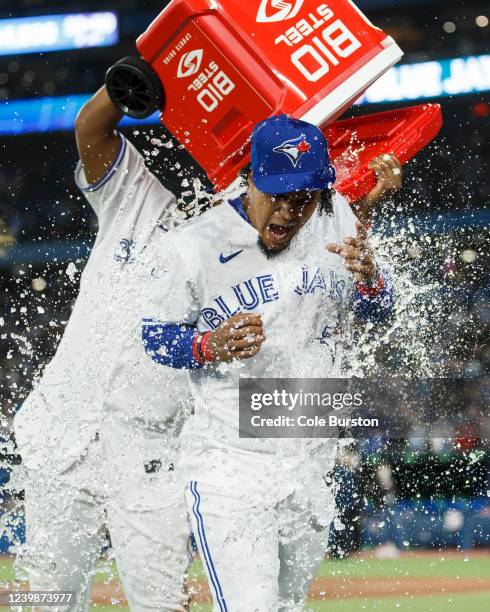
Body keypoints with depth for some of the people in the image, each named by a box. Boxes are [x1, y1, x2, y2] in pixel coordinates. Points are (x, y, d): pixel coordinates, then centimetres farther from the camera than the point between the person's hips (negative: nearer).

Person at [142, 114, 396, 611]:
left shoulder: (334, 220, -2)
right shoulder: (193, 249, -14)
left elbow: (377, 312, 9)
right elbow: (154, 335, -3)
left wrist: (368, 279, -14)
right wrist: (211, 347, -23)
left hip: (309, 463, 5)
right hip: (229, 469, -5)